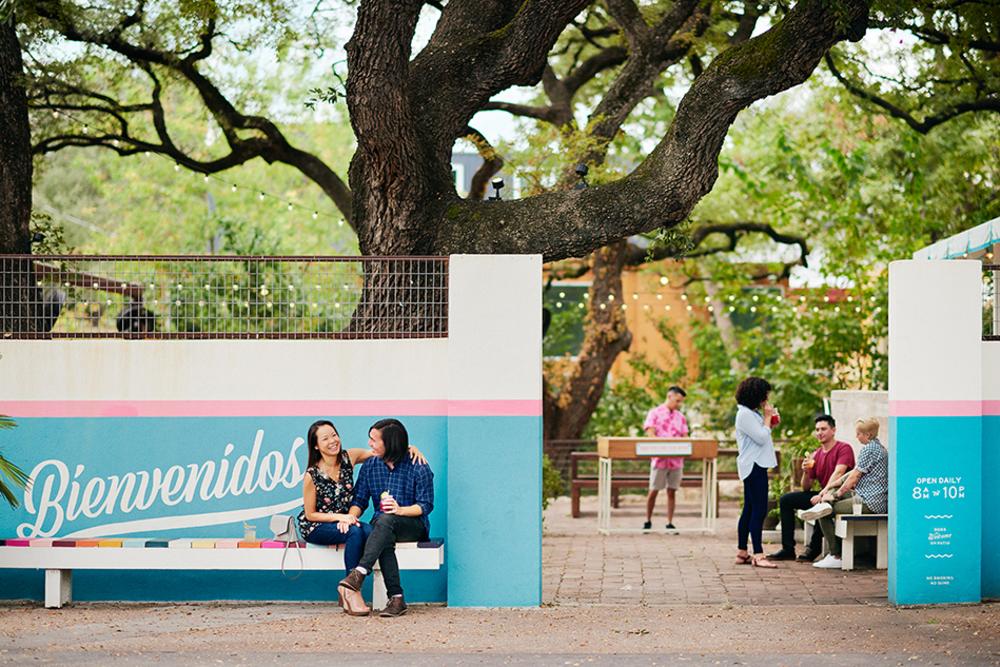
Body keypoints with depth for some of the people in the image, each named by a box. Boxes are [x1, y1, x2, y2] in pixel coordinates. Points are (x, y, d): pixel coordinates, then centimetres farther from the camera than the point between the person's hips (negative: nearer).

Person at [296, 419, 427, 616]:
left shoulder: (348, 458, -3)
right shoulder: (312, 475, -15)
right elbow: (310, 514, -9)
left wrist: (410, 448, -10)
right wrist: (339, 517, -21)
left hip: (344, 521, 5)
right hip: (315, 527, -5)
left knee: (369, 531, -28)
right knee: (355, 532, -33)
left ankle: (349, 589, -20)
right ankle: (353, 594, -26)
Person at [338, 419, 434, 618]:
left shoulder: (418, 468, -5)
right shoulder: (370, 465, 9)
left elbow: (426, 505, -6)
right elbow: (360, 499, 9)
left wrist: (400, 510, -24)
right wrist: (352, 515, -13)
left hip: (414, 525, -3)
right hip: (382, 526, 3)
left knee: (385, 520, -37)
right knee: (384, 541, -36)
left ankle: (359, 574, -48)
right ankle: (396, 599, -40)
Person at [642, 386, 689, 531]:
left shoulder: (680, 417, 13)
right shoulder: (655, 413, 0)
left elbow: (684, 437, 11)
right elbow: (650, 434, -8)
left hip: (676, 460, 4)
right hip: (659, 458, -4)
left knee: (672, 491, 5)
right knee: (653, 491, 1)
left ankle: (669, 523, 9)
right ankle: (648, 521, 15)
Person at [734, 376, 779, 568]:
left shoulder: (752, 413, 18)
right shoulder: (745, 414, -14)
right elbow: (761, 438, -19)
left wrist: (769, 423, 10)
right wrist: (768, 418, -8)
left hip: (756, 465, 11)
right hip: (754, 466, -11)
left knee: (750, 510, 12)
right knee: (759, 510, -13)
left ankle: (742, 553, 15)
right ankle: (758, 555, -16)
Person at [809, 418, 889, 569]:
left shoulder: (868, 449, -11)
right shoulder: (879, 448, 20)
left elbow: (854, 476, -12)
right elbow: (854, 472, 21)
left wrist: (835, 495, -3)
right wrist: (831, 488, 18)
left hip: (869, 503, -11)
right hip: (877, 501, 11)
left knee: (825, 513, -6)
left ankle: (836, 556, -8)